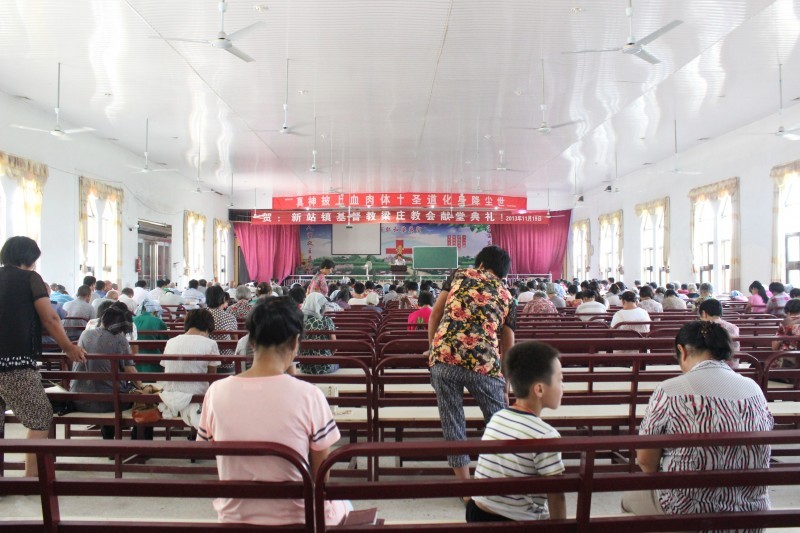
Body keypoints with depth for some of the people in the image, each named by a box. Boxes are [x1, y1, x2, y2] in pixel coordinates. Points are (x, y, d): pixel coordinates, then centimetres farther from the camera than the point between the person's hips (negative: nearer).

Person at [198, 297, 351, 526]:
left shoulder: (216, 392, -13)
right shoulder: (308, 395, -21)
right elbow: (320, 475, -11)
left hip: (234, 517, 3)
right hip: (294, 519, -3)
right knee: (343, 505, 32)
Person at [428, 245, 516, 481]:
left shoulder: (460, 274, 19)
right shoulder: (507, 297, 20)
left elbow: (434, 315, 13)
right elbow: (507, 346, 20)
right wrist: (506, 386, 27)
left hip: (444, 356, 0)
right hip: (483, 362, 0)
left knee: (452, 422, 12)